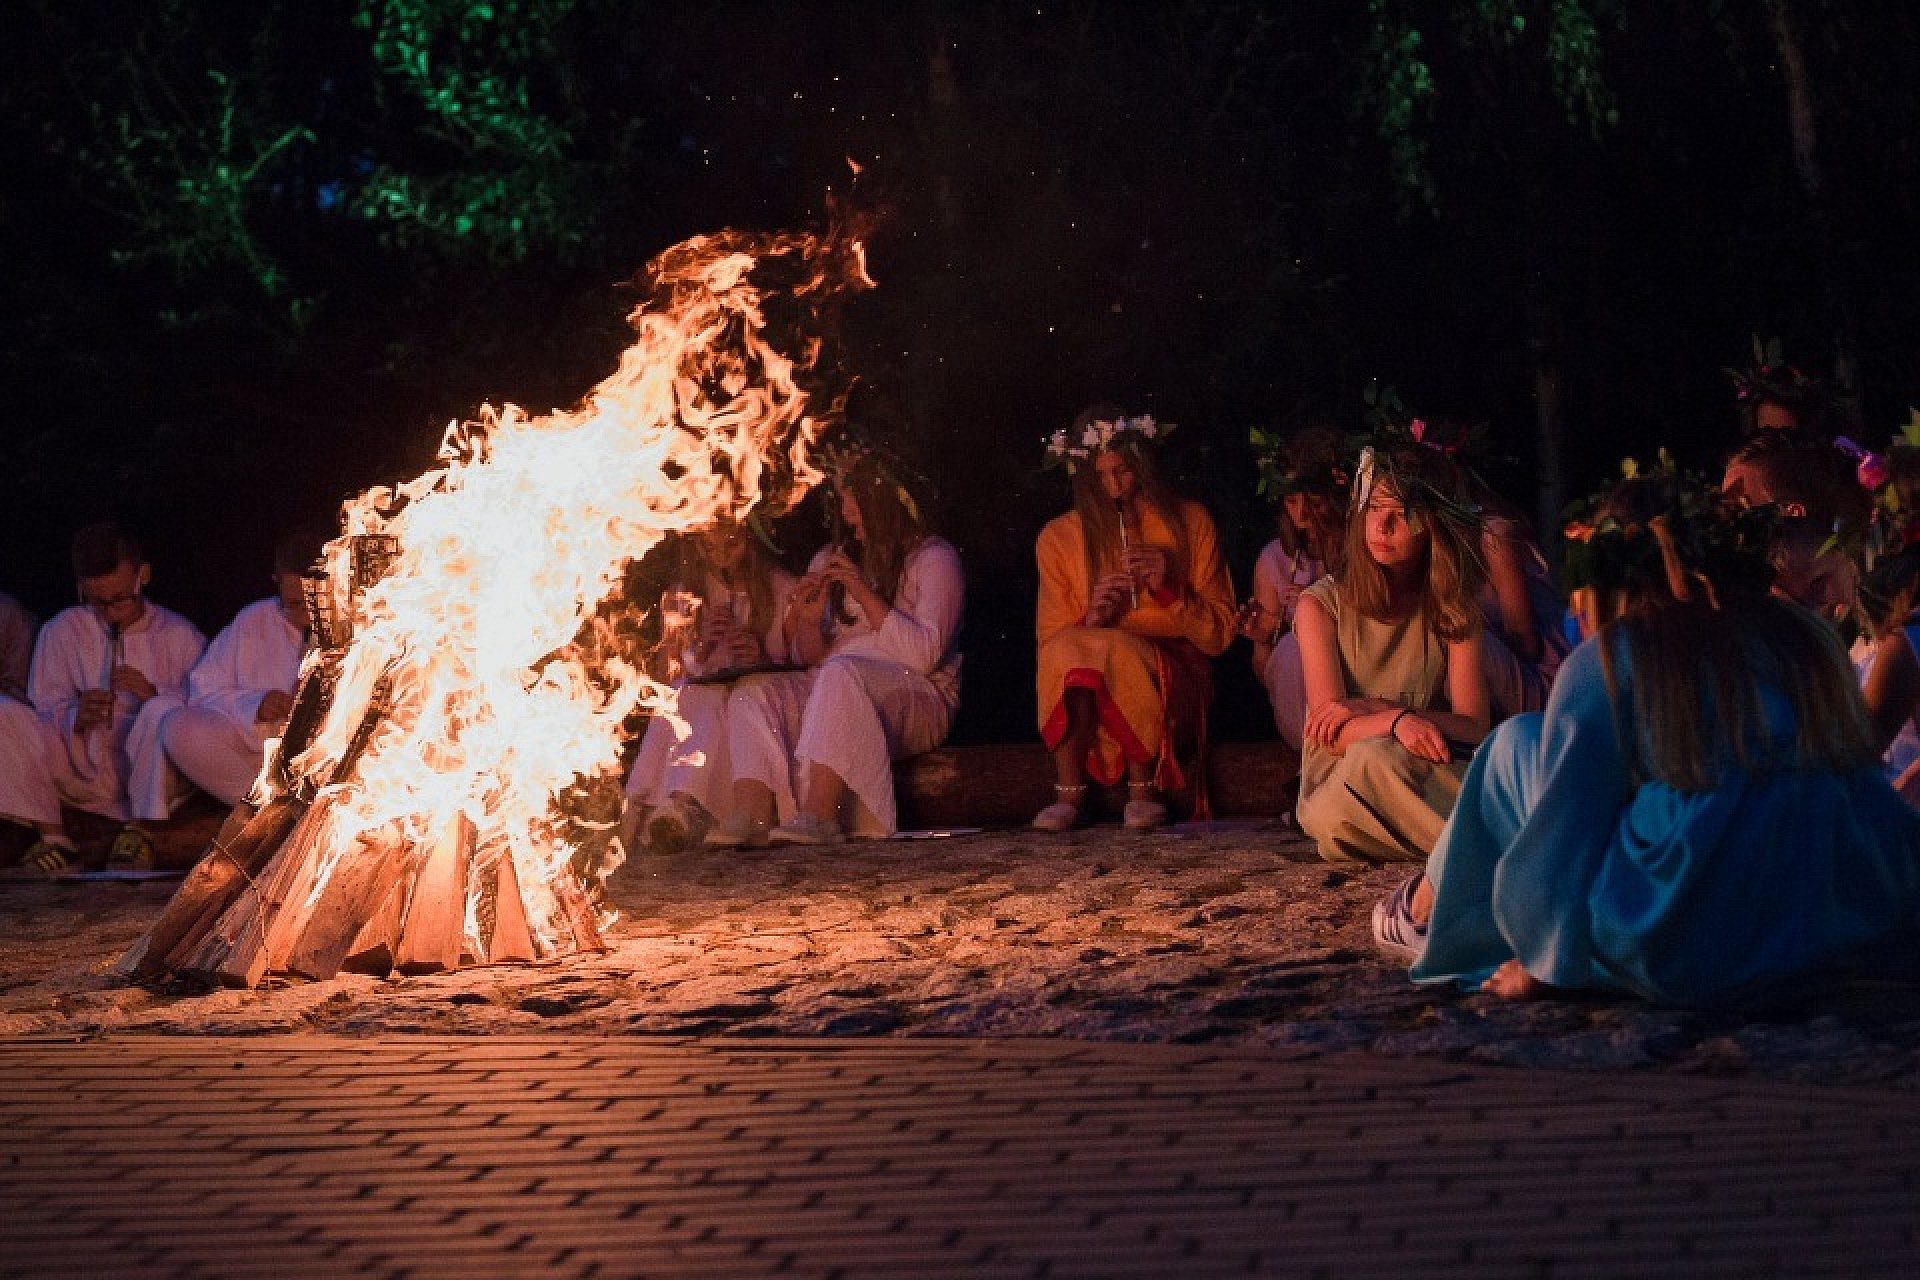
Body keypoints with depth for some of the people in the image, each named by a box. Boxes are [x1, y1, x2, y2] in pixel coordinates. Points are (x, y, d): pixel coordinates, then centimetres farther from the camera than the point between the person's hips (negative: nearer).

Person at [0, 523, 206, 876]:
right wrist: (75, 717, -16)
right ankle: (52, 836, -14)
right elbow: (44, 713, 7)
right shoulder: (61, 631, 9)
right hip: (83, 776, 2)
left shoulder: (181, 636, 5)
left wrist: (154, 696, -19)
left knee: (165, 711, -35)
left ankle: (139, 832, -16)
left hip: (148, 775, -2)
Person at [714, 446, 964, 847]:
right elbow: (810, 659, 17)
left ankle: (820, 815, -47)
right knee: (753, 690, -20)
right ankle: (750, 817, -39)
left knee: (841, 672, -36)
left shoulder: (933, 558, 2)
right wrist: (809, 622, -5)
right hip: (832, 693, 6)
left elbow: (924, 655, -11)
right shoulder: (829, 560, 18)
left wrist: (864, 593, -14)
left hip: (918, 701, -6)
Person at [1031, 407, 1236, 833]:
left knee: (1121, 648, -34)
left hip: (1171, 684, -1)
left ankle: (1145, 788, -22)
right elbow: (1052, 645, 6)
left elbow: (1220, 636, 6)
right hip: (1081, 698, 1)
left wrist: (1171, 588, -10)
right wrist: (1091, 619, -14)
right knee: (1068, 650, -33)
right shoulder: (1058, 538, 10)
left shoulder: (1190, 523, 8)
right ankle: (1068, 793, -30)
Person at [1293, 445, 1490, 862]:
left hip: (1426, 782, 1)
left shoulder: (1454, 609, 5)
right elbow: (1332, 733, -10)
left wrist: (1368, 709, -19)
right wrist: (1396, 721, -33)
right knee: (1373, 756, -37)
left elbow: (1473, 727, -5)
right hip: (1336, 793, -1)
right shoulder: (1321, 605, -2)